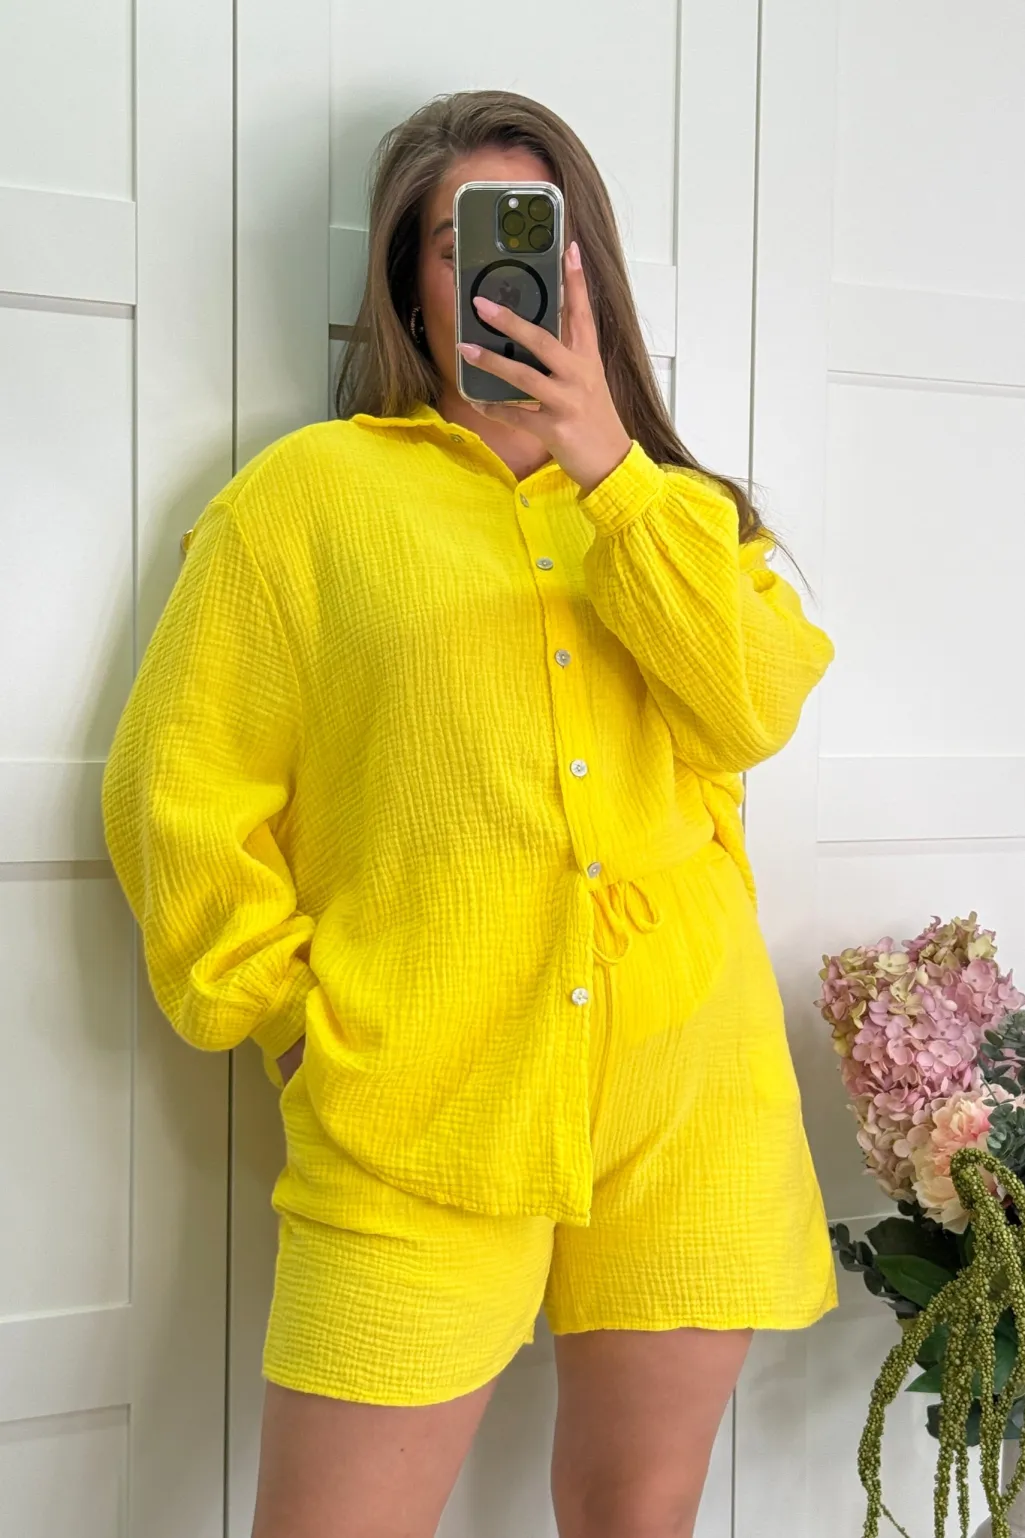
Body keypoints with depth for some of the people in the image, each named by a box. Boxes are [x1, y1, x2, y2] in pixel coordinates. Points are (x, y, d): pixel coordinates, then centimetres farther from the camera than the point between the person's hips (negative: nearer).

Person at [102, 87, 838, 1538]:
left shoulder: (672, 507, 14)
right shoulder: (309, 490, 3)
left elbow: (758, 708, -5)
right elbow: (181, 796, 1)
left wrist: (605, 461, -10)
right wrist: (290, 1015, -4)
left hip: (688, 1097, 4)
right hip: (417, 1116, -3)